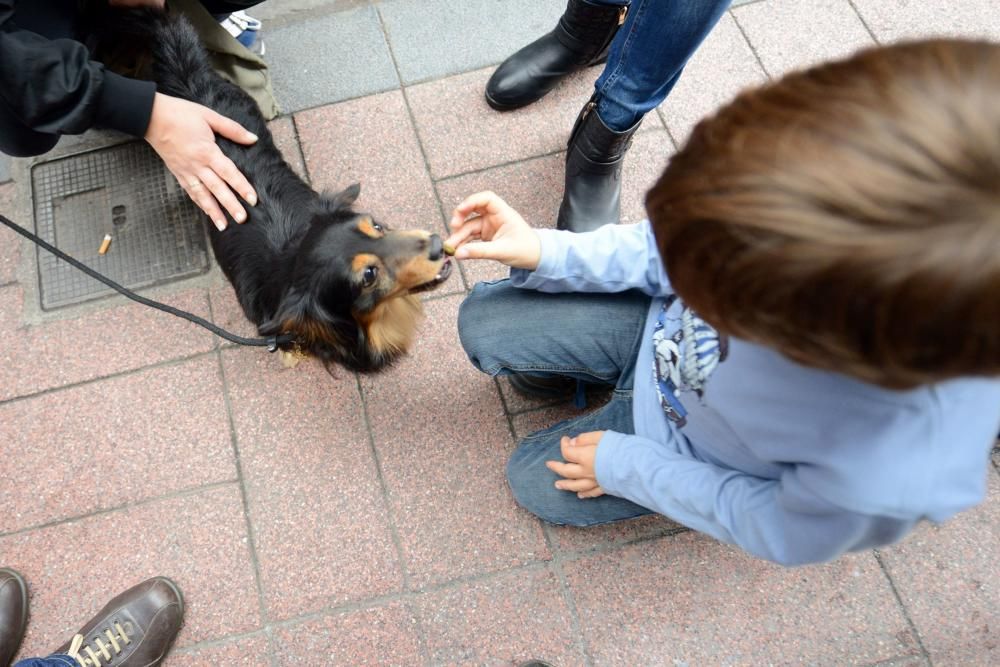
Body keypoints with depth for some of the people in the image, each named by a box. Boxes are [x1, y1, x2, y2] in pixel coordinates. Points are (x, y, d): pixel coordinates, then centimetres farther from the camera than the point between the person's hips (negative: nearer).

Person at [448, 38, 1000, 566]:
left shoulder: (886, 472, -45)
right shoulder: (835, 208, -36)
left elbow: (785, 533, -19)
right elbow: (672, 251, -13)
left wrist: (624, 467, -11)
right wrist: (546, 252, -18)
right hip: (662, 326, 3)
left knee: (537, 484, 15)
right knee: (481, 322, 4)